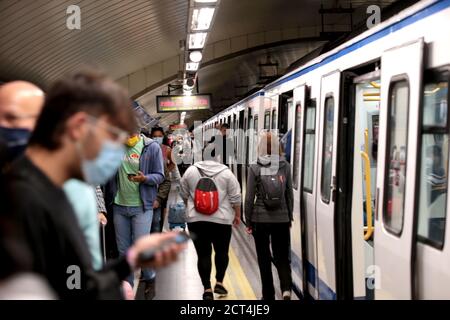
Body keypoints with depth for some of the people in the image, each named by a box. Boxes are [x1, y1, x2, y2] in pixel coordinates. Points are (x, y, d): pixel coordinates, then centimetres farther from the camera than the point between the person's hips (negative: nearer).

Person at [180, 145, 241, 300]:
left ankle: (207, 289, 5)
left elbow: (184, 195, 10)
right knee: (222, 252, 15)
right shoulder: (226, 172, -5)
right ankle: (219, 283, 14)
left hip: (196, 219, 1)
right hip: (221, 219, -1)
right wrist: (237, 215, 11)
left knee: (203, 254, 5)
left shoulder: (190, 171, 0)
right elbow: (235, 197, -2)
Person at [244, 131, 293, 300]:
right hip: (281, 218, 2)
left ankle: (268, 295, 14)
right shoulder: (285, 166, 1)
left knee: (264, 258, 10)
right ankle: (286, 288, -10)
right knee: (282, 256, 12)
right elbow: (289, 194, 6)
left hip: (260, 218, -2)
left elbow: (250, 197, -6)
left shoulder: (255, 168, -6)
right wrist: (289, 216, 16)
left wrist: (248, 221, 3)